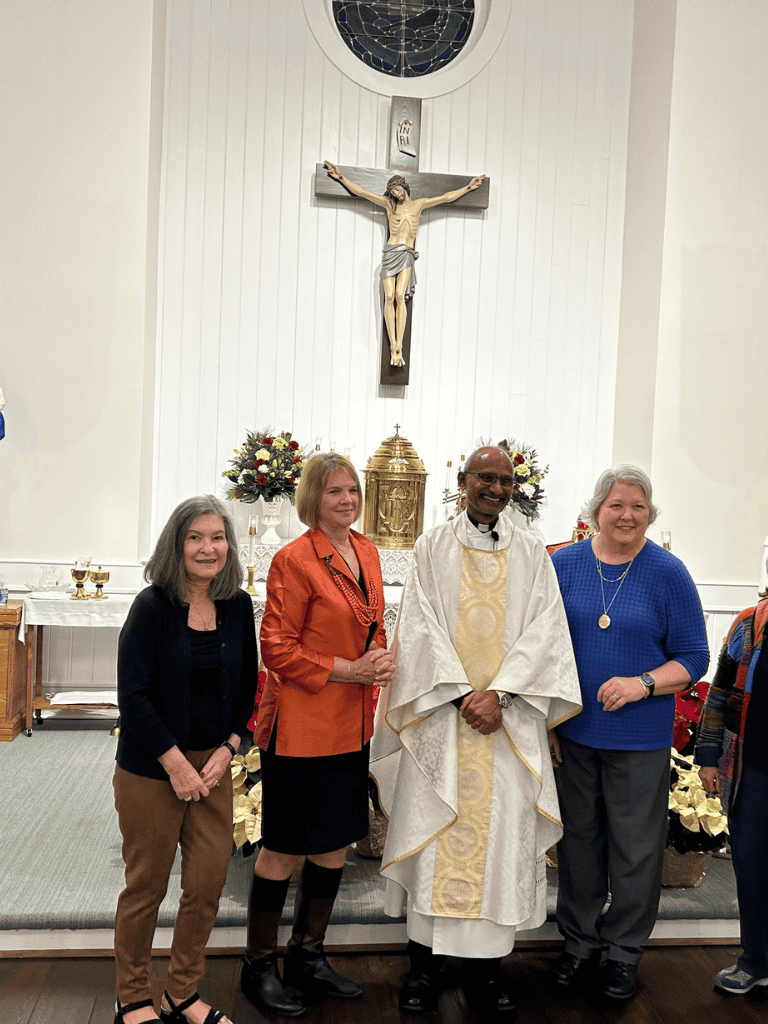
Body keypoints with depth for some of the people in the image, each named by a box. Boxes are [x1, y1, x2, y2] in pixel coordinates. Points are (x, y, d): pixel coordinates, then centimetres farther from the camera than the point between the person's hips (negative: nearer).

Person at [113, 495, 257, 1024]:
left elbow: (248, 687, 8)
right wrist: (176, 764, -14)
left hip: (214, 763, 4)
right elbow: (133, 695, -14)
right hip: (151, 767, -4)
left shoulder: (238, 607, 2)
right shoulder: (153, 606, -12)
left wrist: (227, 749, -4)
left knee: (209, 881, 9)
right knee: (147, 885, 9)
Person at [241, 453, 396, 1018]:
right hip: (300, 726, -7)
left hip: (352, 726, 7)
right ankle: (259, 966, 28)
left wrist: (381, 661, 0)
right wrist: (348, 670, -17)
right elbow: (277, 649, -13)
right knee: (283, 850, 7)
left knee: (335, 846, 17)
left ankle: (308, 957, 36)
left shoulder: (367, 552, 9)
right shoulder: (295, 559, -13)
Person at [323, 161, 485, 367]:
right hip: (390, 252, 1)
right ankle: (393, 347, -14)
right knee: (389, 298, -13)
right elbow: (360, 191, 16)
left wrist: (468, 187, 24)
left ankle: (398, 347, -24)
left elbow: (447, 197, 22)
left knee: (400, 296, -19)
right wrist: (340, 177, 14)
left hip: (406, 255, -1)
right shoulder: (389, 204, 14)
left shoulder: (418, 204, 16)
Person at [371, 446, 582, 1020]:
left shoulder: (532, 553, 8)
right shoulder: (432, 548, 5)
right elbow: (422, 627, -2)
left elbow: (543, 629, 0)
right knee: (434, 834, 4)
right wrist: (462, 695, -12)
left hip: (509, 720, 1)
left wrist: (498, 693, -12)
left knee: (500, 834, 4)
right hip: (440, 715, -1)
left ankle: (488, 967, 19)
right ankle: (426, 962, 20)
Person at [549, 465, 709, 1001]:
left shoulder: (668, 574, -6)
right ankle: (581, 941, 34)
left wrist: (642, 684, -19)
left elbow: (693, 658, -2)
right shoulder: (564, 565, 0)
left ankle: (624, 952, 29)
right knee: (578, 841, 14)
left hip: (640, 739, -1)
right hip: (574, 732, 2)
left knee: (635, 849, 8)